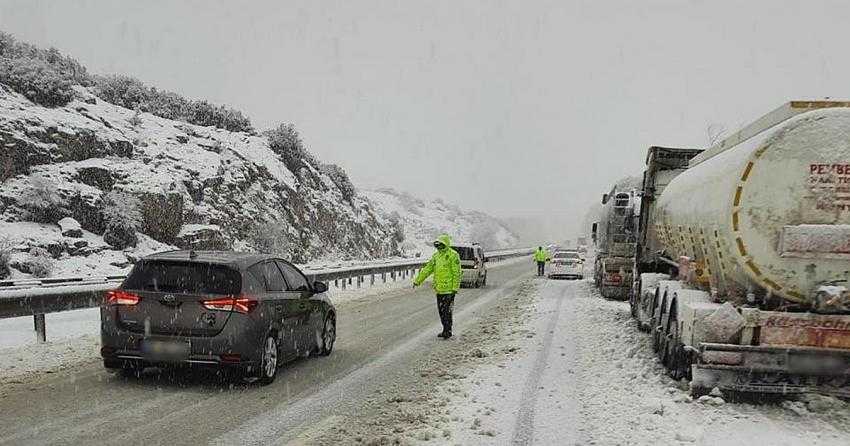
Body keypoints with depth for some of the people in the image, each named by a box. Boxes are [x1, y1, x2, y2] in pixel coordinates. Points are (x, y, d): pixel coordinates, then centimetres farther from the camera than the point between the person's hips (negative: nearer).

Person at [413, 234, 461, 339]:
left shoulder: (453, 255, -10)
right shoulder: (436, 255, 13)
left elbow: (457, 273, -12)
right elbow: (427, 269, 16)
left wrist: (455, 287, -16)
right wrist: (417, 280, 12)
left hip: (448, 289, -8)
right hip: (439, 288, 8)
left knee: (446, 310, -5)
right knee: (441, 310, 12)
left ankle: (448, 331, 5)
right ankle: (445, 330, 22)